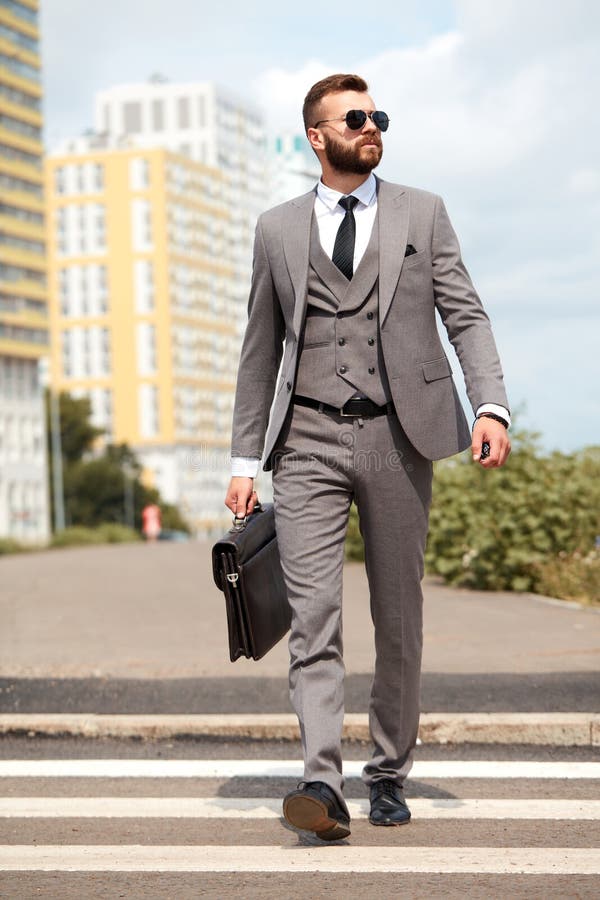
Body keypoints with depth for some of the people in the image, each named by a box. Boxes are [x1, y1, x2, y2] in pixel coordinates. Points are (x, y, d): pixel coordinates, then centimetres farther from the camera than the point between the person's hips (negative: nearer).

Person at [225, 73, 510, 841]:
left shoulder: (422, 214, 10)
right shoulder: (277, 230, 12)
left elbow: (465, 317, 4)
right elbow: (261, 351, 14)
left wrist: (490, 406, -13)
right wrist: (244, 460, 9)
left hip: (397, 435, 0)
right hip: (309, 441, 0)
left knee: (399, 617, 6)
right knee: (313, 613, -12)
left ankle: (388, 775, 18)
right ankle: (322, 784, -19)